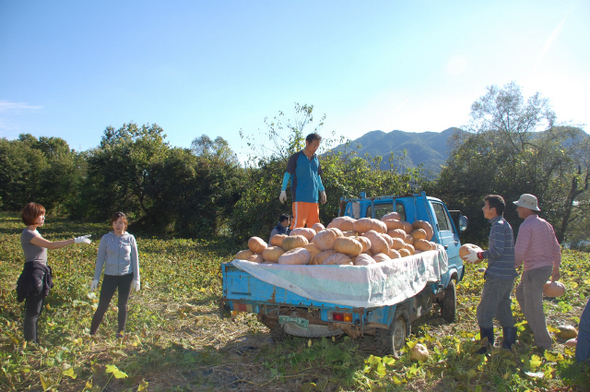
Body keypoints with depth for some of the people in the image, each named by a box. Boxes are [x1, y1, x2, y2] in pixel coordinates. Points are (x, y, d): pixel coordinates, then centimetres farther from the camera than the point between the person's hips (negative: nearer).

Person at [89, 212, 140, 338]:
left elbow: (135, 259, 4)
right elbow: (100, 258, 3)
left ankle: (120, 332, 25)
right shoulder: (106, 238, -1)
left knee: (123, 305, 10)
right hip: (110, 276, 0)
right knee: (102, 305, 0)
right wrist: (96, 278, 2)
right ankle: (91, 333, 16)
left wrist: (136, 278, 3)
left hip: (126, 276, 0)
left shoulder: (130, 238, 0)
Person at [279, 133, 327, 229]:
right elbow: (287, 173, 0)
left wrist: (322, 191, 22)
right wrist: (283, 190, -5)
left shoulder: (316, 159, 16)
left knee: (314, 223, 7)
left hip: (313, 196, 6)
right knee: (299, 221, -11)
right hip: (300, 196, -6)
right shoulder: (296, 157, -1)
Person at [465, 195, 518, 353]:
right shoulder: (505, 224, 16)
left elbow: (497, 251, -22)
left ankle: (487, 347, 1)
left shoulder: (498, 226, -14)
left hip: (497, 276, -10)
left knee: (484, 312, -4)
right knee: (504, 312, 16)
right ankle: (509, 345, 21)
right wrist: (482, 254, 15)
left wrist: (479, 255, -10)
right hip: (507, 276, 10)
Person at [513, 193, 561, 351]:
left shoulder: (526, 226, -16)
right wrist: (556, 268, 26)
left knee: (533, 306, -2)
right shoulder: (545, 224, 11)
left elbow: (519, 252, -22)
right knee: (521, 293, 25)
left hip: (534, 270, -9)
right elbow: (556, 248, 17)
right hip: (547, 267, 9)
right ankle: (535, 326, 31)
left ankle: (543, 343, 4)